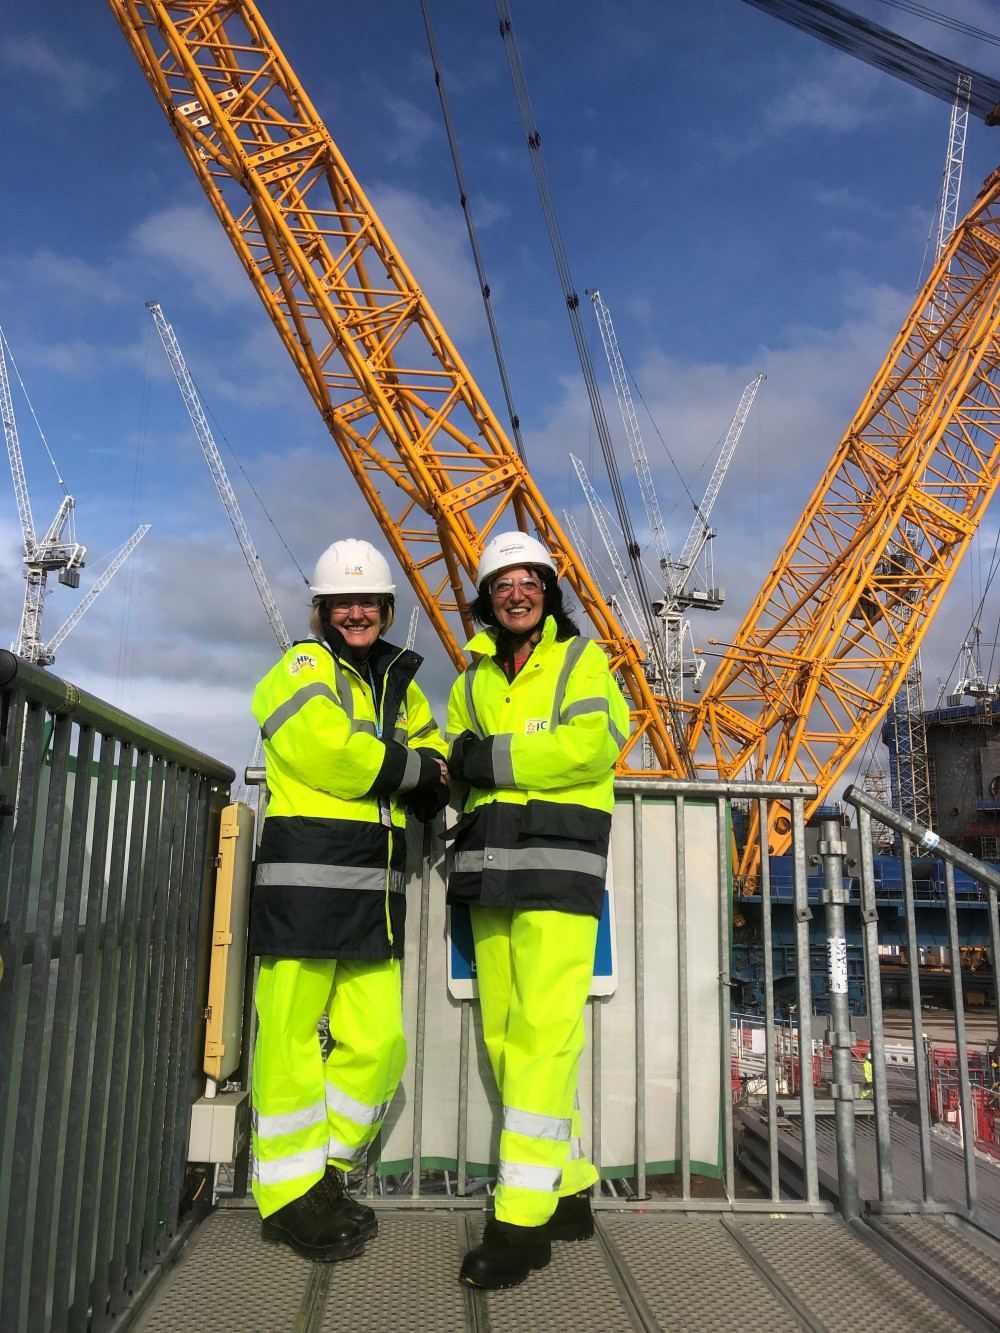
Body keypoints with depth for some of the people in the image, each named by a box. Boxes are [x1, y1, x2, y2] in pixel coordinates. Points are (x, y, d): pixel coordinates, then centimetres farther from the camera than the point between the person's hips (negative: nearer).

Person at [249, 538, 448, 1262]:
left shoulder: (400, 686, 21)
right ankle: (289, 1194, 16)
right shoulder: (302, 668, 1)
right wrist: (411, 768, -4)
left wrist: (429, 777, -9)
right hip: (306, 873, -6)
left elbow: (434, 776, 14)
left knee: (378, 1044, 8)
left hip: (376, 886, 7)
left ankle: (326, 1175, 26)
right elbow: (326, 749, -16)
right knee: (293, 1037, 0)